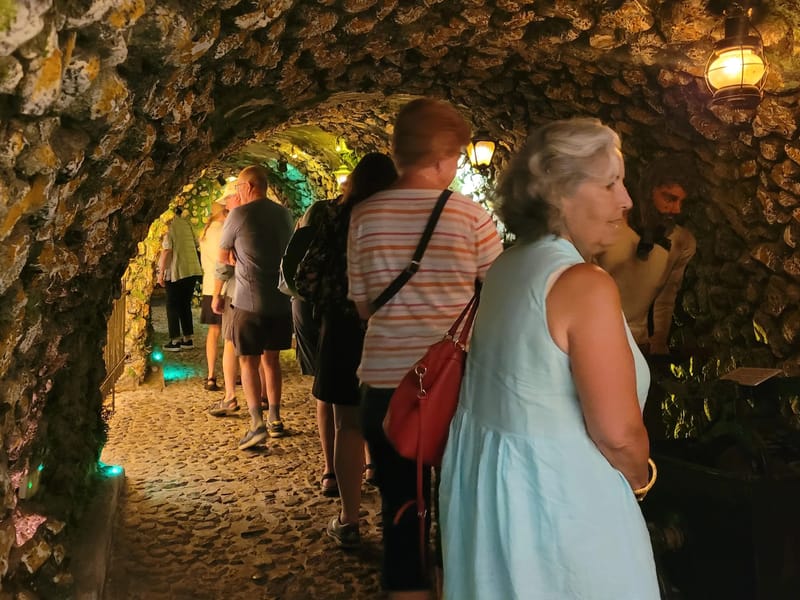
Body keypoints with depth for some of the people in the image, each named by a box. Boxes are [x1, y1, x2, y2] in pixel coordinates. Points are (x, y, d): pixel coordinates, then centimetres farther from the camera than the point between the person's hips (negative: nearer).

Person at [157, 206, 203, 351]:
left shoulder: (169, 226, -10)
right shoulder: (187, 224, 8)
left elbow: (166, 250, -16)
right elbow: (196, 245, 12)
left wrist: (161, 272, -11)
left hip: (176, 272, -6)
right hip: (192, 269, 6)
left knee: (173, 306, 5)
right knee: (185, 305, 15)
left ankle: (175, 341, 5)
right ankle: (188, 339, 17)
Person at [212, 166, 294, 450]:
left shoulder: (239, 215, -6)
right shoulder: (284, 213, 8)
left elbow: (223, 260, 2)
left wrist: (216, 296, 14)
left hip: (249, 301, -5)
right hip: (281, 300, 5)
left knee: (249, 362, 1)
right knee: (271, 359, 15)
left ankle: (257, 423, -10)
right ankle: (275, 420, 18)